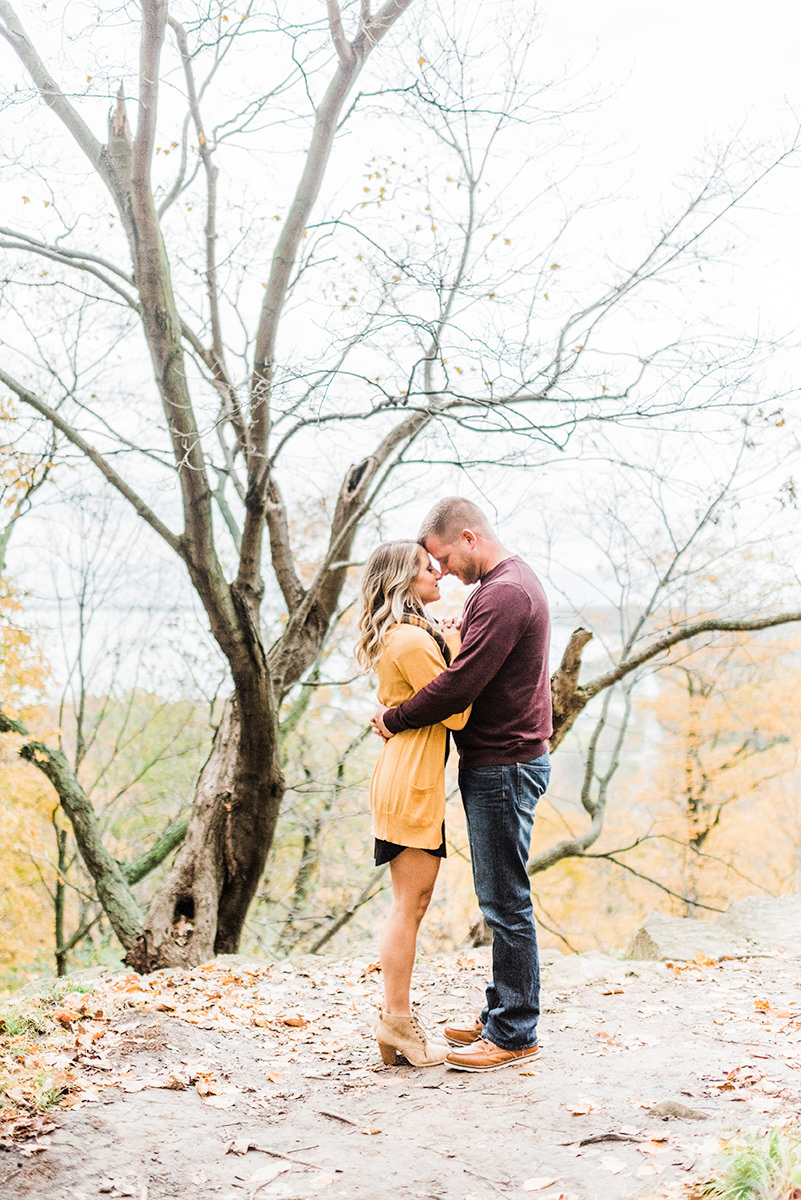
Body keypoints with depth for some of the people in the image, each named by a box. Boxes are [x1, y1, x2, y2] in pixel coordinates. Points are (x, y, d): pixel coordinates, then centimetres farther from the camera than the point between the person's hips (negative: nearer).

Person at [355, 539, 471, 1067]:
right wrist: (456, 650, -8)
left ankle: (397, 1016, 20)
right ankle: (398, 1022, 3)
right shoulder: (413, 640, -16)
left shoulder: (398, 636, 16)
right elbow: (456, 713, -15)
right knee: (410, 904, -4)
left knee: (412, 904, 14)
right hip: (413, 783, -10)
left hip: (405, 778, 10)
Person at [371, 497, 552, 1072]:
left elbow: (459, 686, -23)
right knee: (501, 900, 15)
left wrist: (394, 719, -11)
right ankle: (501, 1015, 24)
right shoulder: (510, 582, 16)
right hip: (498, 761, 11)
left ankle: (514, 1033, 5)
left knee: (506, 901, -3)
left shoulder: (504, 594, -19)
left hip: (503, 765, -11)